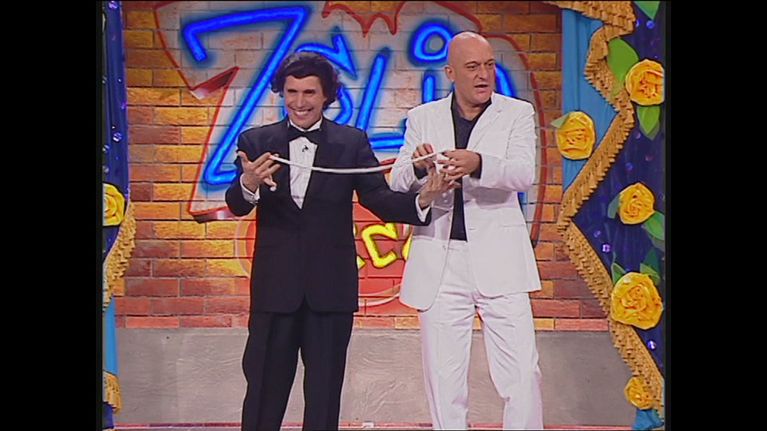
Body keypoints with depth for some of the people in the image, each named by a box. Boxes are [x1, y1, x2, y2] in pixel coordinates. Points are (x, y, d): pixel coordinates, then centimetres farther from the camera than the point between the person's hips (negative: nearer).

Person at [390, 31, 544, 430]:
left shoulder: (517, 113, 3)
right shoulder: (422, 118, 9)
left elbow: (523, 173, -13)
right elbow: (398, 184, 3)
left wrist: (477, 163, -33)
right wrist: (418, 166, -21)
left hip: (497, 260, -1)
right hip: (439, 262, 2)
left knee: (522, 373, -3)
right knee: (443, 379, 7)